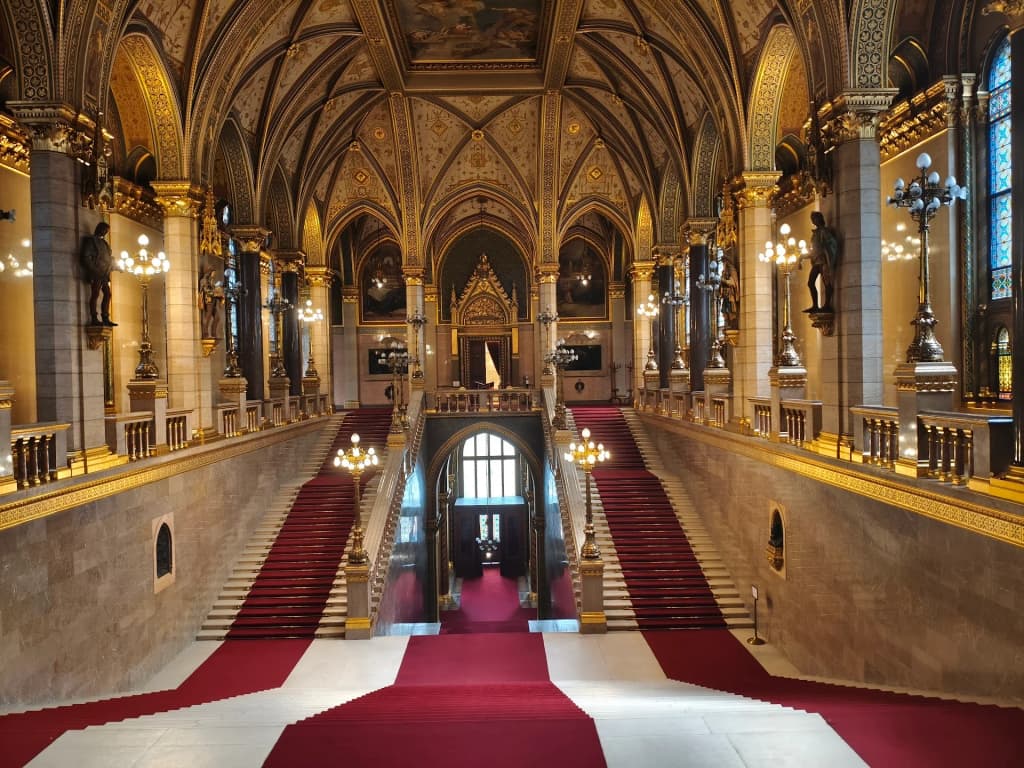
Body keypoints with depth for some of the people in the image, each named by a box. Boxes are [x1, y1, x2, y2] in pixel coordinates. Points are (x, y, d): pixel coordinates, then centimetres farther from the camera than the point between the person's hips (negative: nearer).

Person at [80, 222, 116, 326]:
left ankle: (105, 318, 8)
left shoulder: (103, 242, 23)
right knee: (95, 294, -9)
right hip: (96, 274, -8)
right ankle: (94, 319, -11)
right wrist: (94, 269, -16)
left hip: (103, 274, 8)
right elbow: (86, 257, -9)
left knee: (107, 294, 6)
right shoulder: (91, 240, -1)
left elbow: (109, 258, 25)